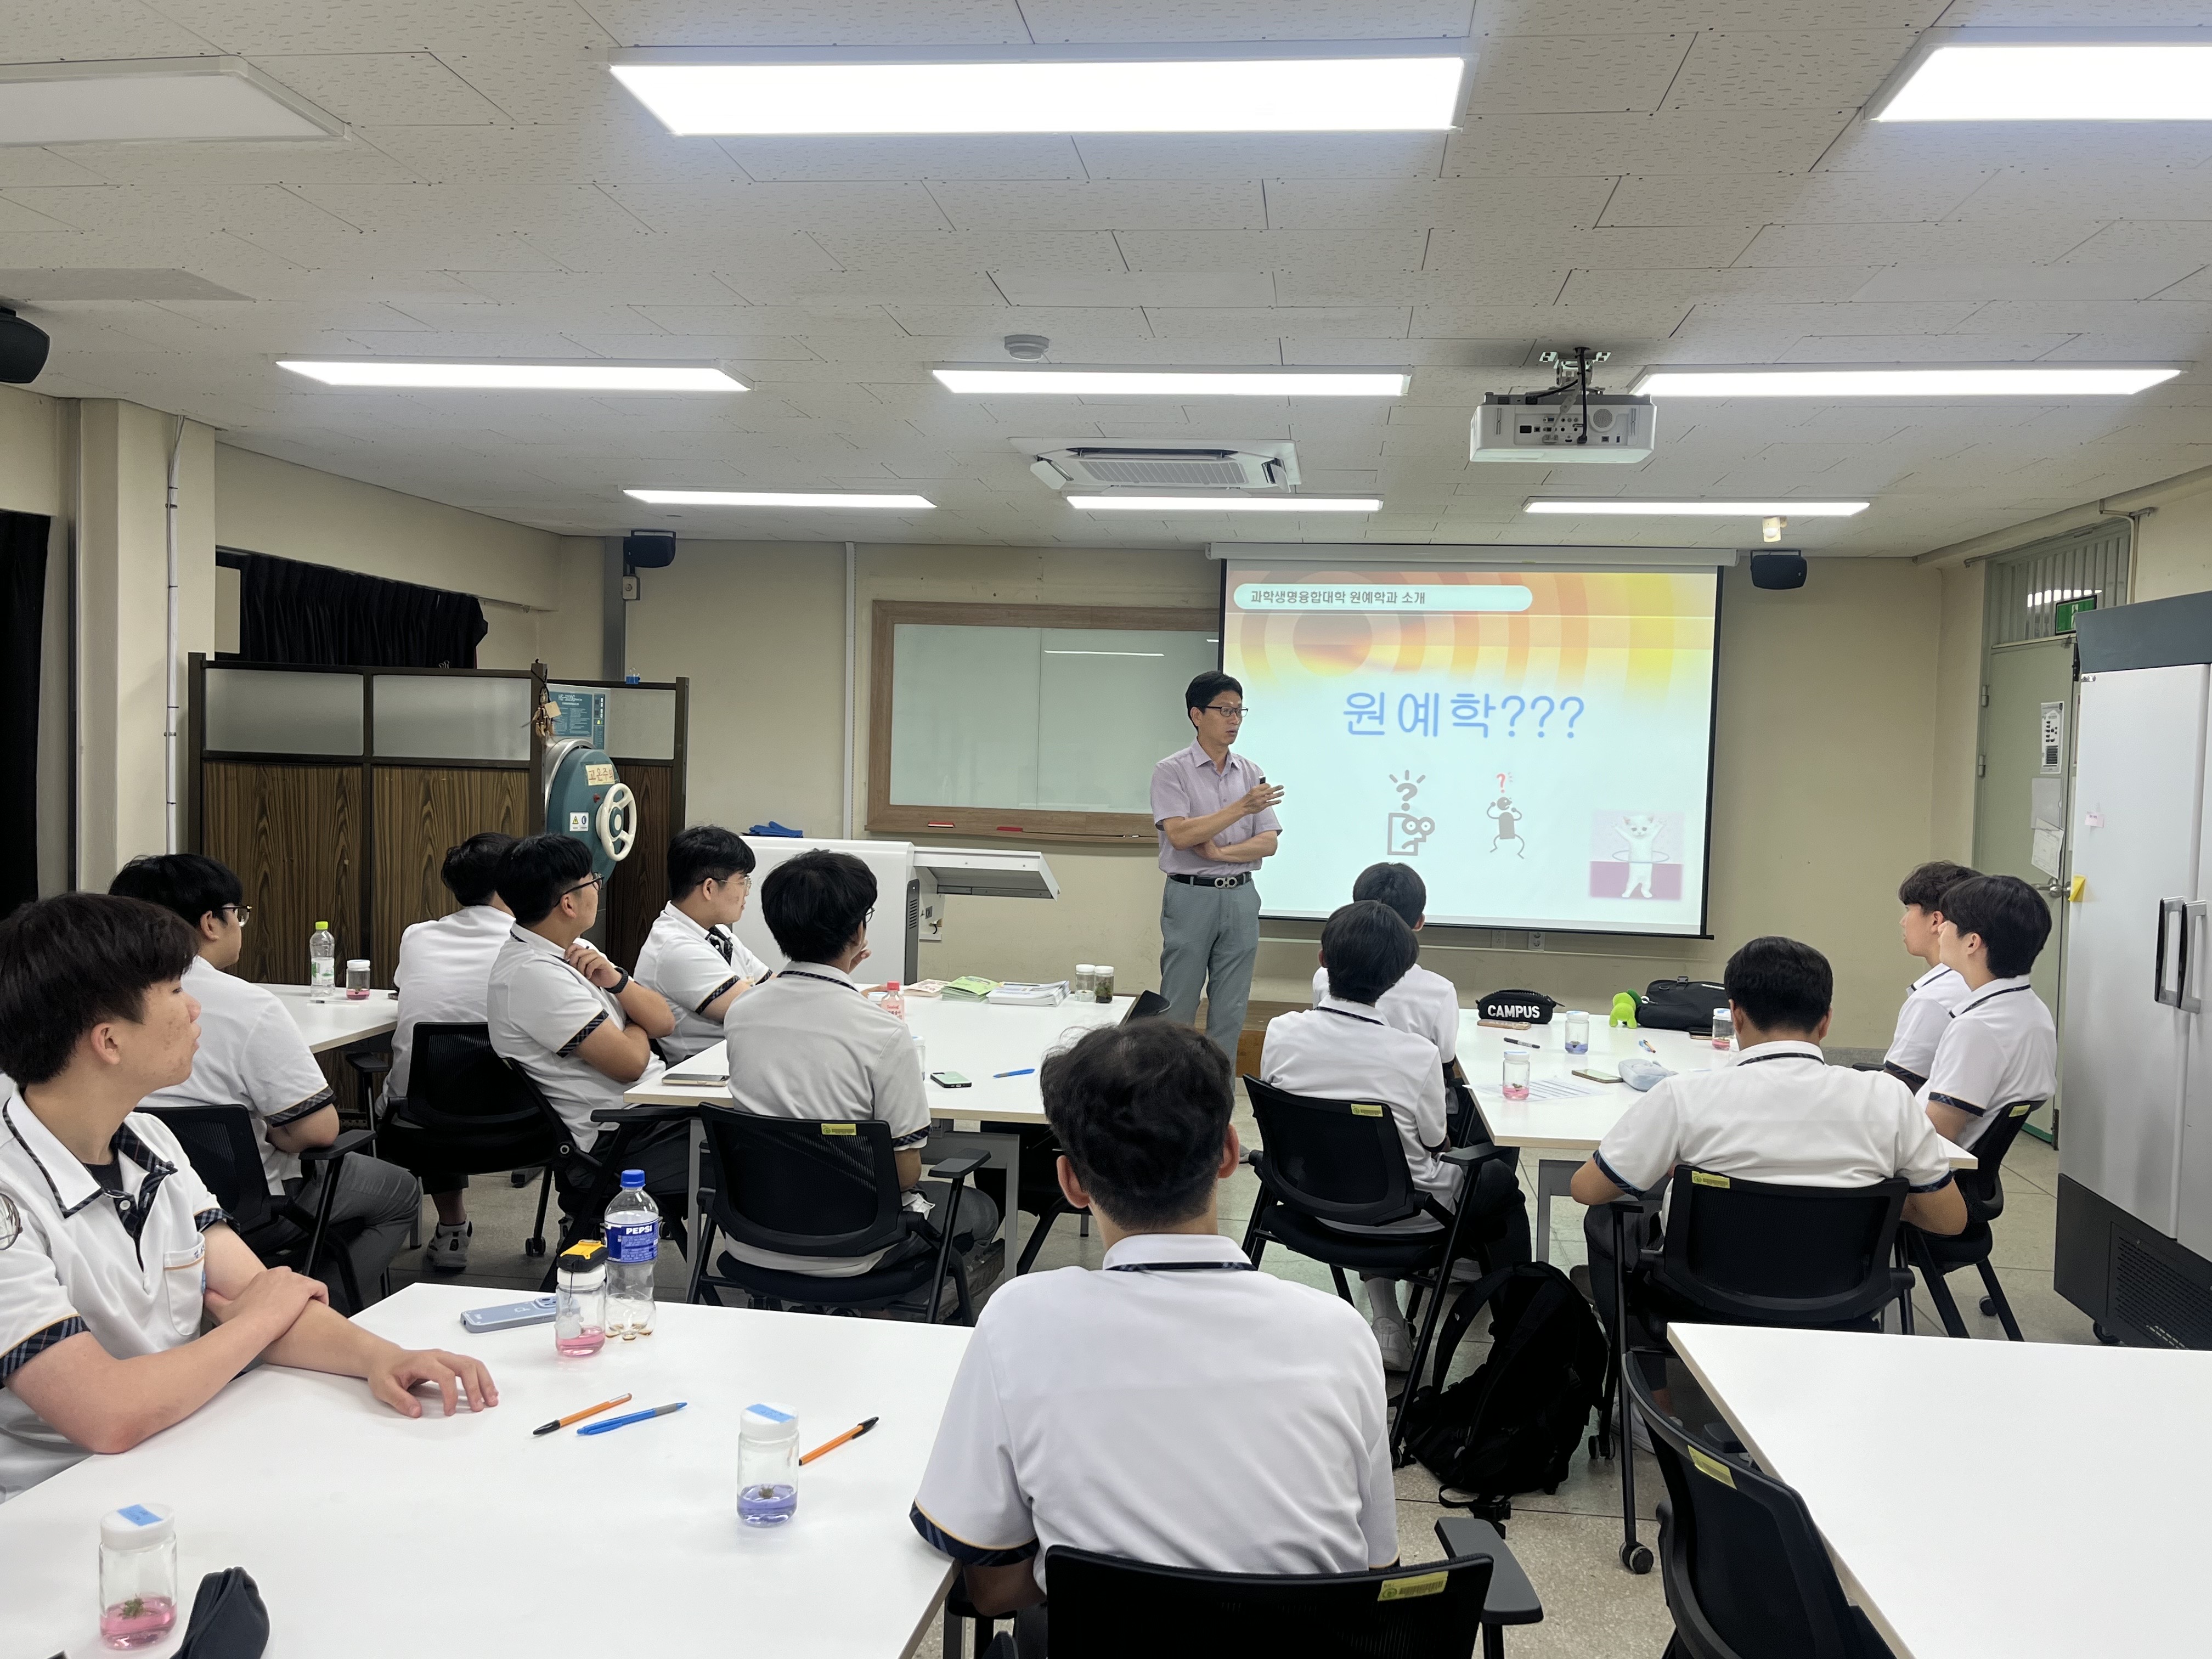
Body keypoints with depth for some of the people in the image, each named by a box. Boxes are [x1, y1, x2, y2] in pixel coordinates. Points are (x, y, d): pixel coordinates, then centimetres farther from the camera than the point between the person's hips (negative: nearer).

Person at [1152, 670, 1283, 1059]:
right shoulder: (1172, 771, -5)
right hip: (1190, 896, -4)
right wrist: (1242, 807, -22)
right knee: (1177, 1009, 2)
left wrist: (1219, 853, -13)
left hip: (1240, 897, 4)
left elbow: (1268, 843, 3)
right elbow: (1179, 835, -18)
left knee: (1230, 1011, 9)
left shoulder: (1250, 773, 8)